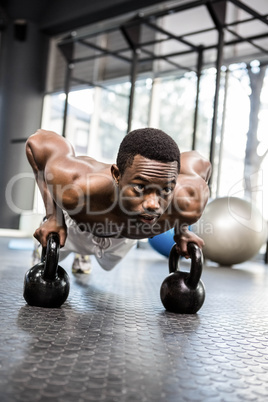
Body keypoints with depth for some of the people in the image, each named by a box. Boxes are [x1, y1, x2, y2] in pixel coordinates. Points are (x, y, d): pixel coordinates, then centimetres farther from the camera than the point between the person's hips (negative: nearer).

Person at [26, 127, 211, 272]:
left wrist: (181, 229, -20)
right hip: (74, 227, -2)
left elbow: (198, 162, -21)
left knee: (108, 263, 39)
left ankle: (83, 253, 71)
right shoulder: (76, 189, -51)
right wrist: (53, 216, -33)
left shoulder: (189, 203, -45)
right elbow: (39, 140, -31)